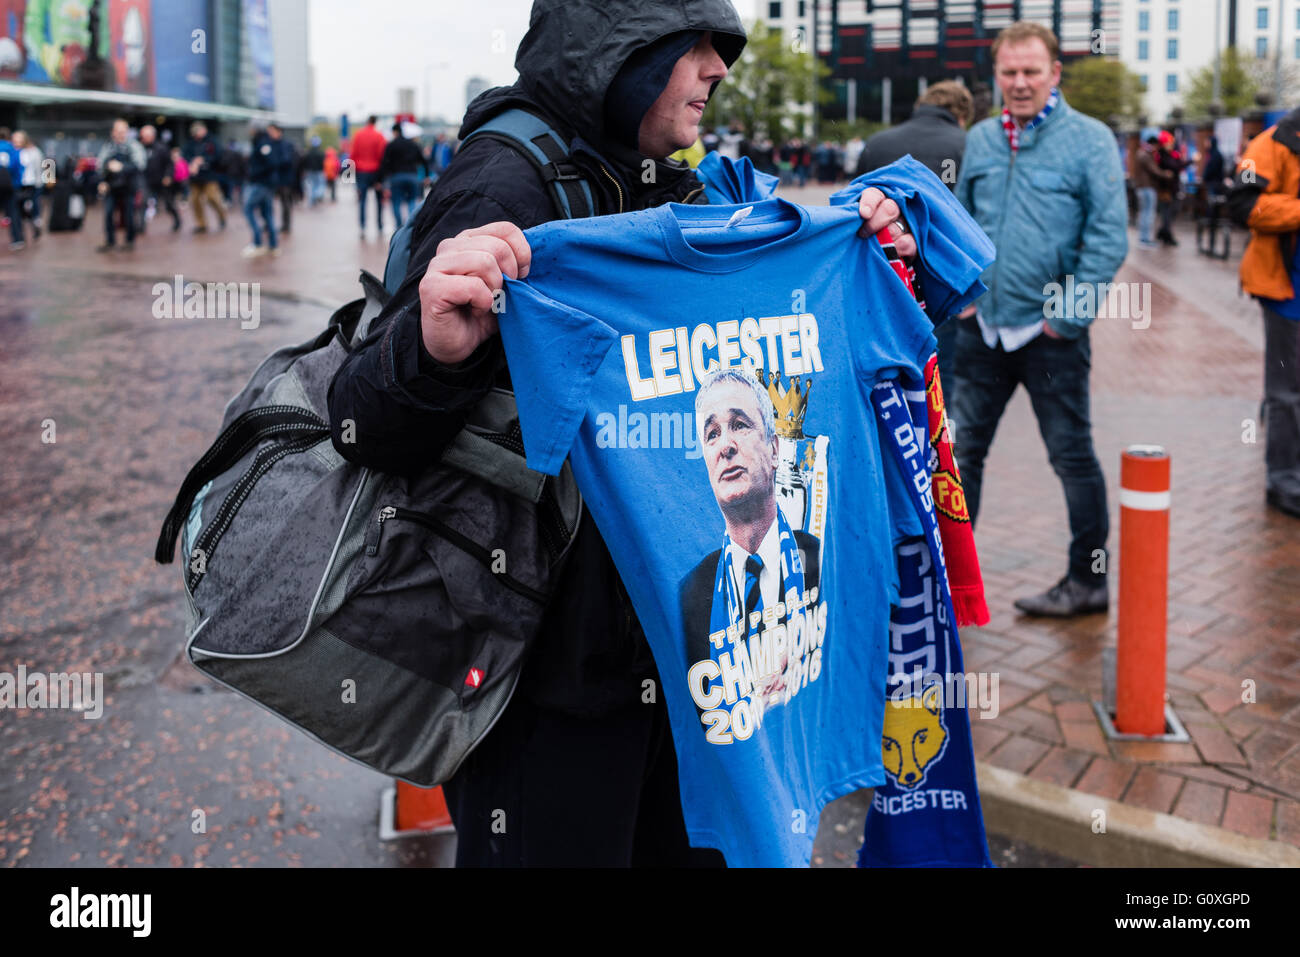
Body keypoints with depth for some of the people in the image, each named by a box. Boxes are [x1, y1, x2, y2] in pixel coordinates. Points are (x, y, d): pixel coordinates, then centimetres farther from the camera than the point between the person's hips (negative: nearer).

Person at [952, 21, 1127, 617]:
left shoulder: (1089, 140, -7)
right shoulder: (980, 139, 8)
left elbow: (1109, 236, -10)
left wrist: (1069, 314, -13)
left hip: (1050, 331, -5)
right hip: (983, 325, 5)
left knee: (1072, 456, 5)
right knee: (962, 448, 11)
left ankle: (1089, 580, 17)